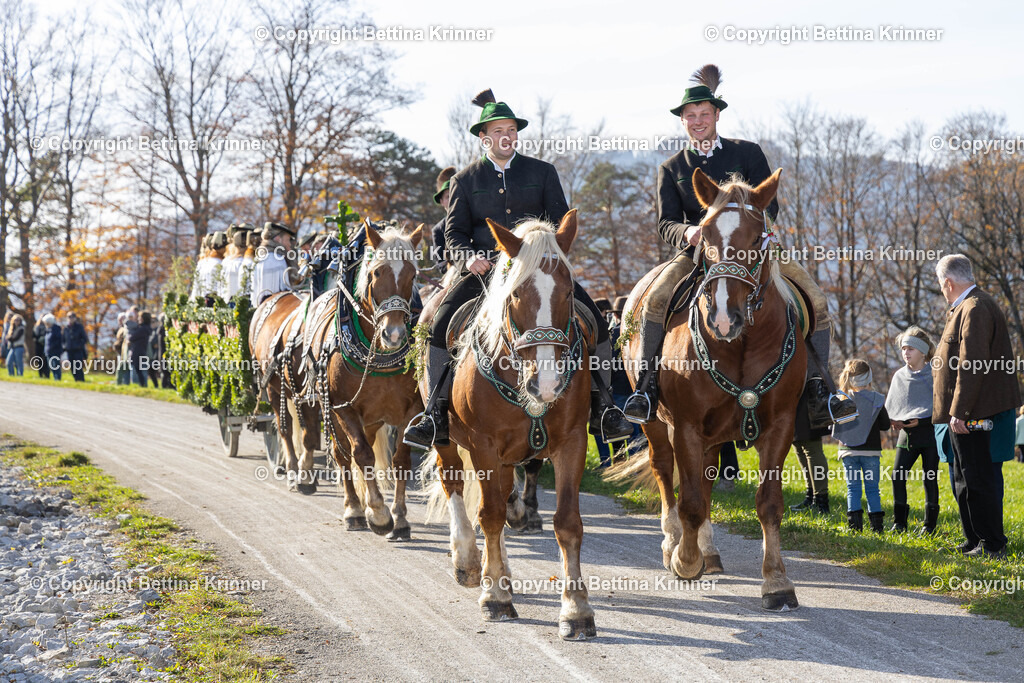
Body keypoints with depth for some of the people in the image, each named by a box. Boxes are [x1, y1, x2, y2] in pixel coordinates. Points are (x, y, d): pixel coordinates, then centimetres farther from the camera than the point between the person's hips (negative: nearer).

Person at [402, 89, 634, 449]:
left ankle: (602, 406, -4)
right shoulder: (464, 180, 10)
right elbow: (454, 232, 8)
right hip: (484, 269, 0)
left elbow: (561, 222, 9)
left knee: (594, 322, -16)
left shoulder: (542, 172, 10)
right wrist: (469, 258, -13)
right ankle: (436, 414, -14)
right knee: (441, 325, -21)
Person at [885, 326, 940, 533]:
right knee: (897, 475, -5)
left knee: (930, 478, 1)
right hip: (907, 433, 4)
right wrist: (895, 420, -4)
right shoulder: (899, 376, 11)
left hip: (930, 432, -4)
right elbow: (891, 406, 16)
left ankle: (930, 523, 12)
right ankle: (899, 521, 5)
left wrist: (919, 420, -18)